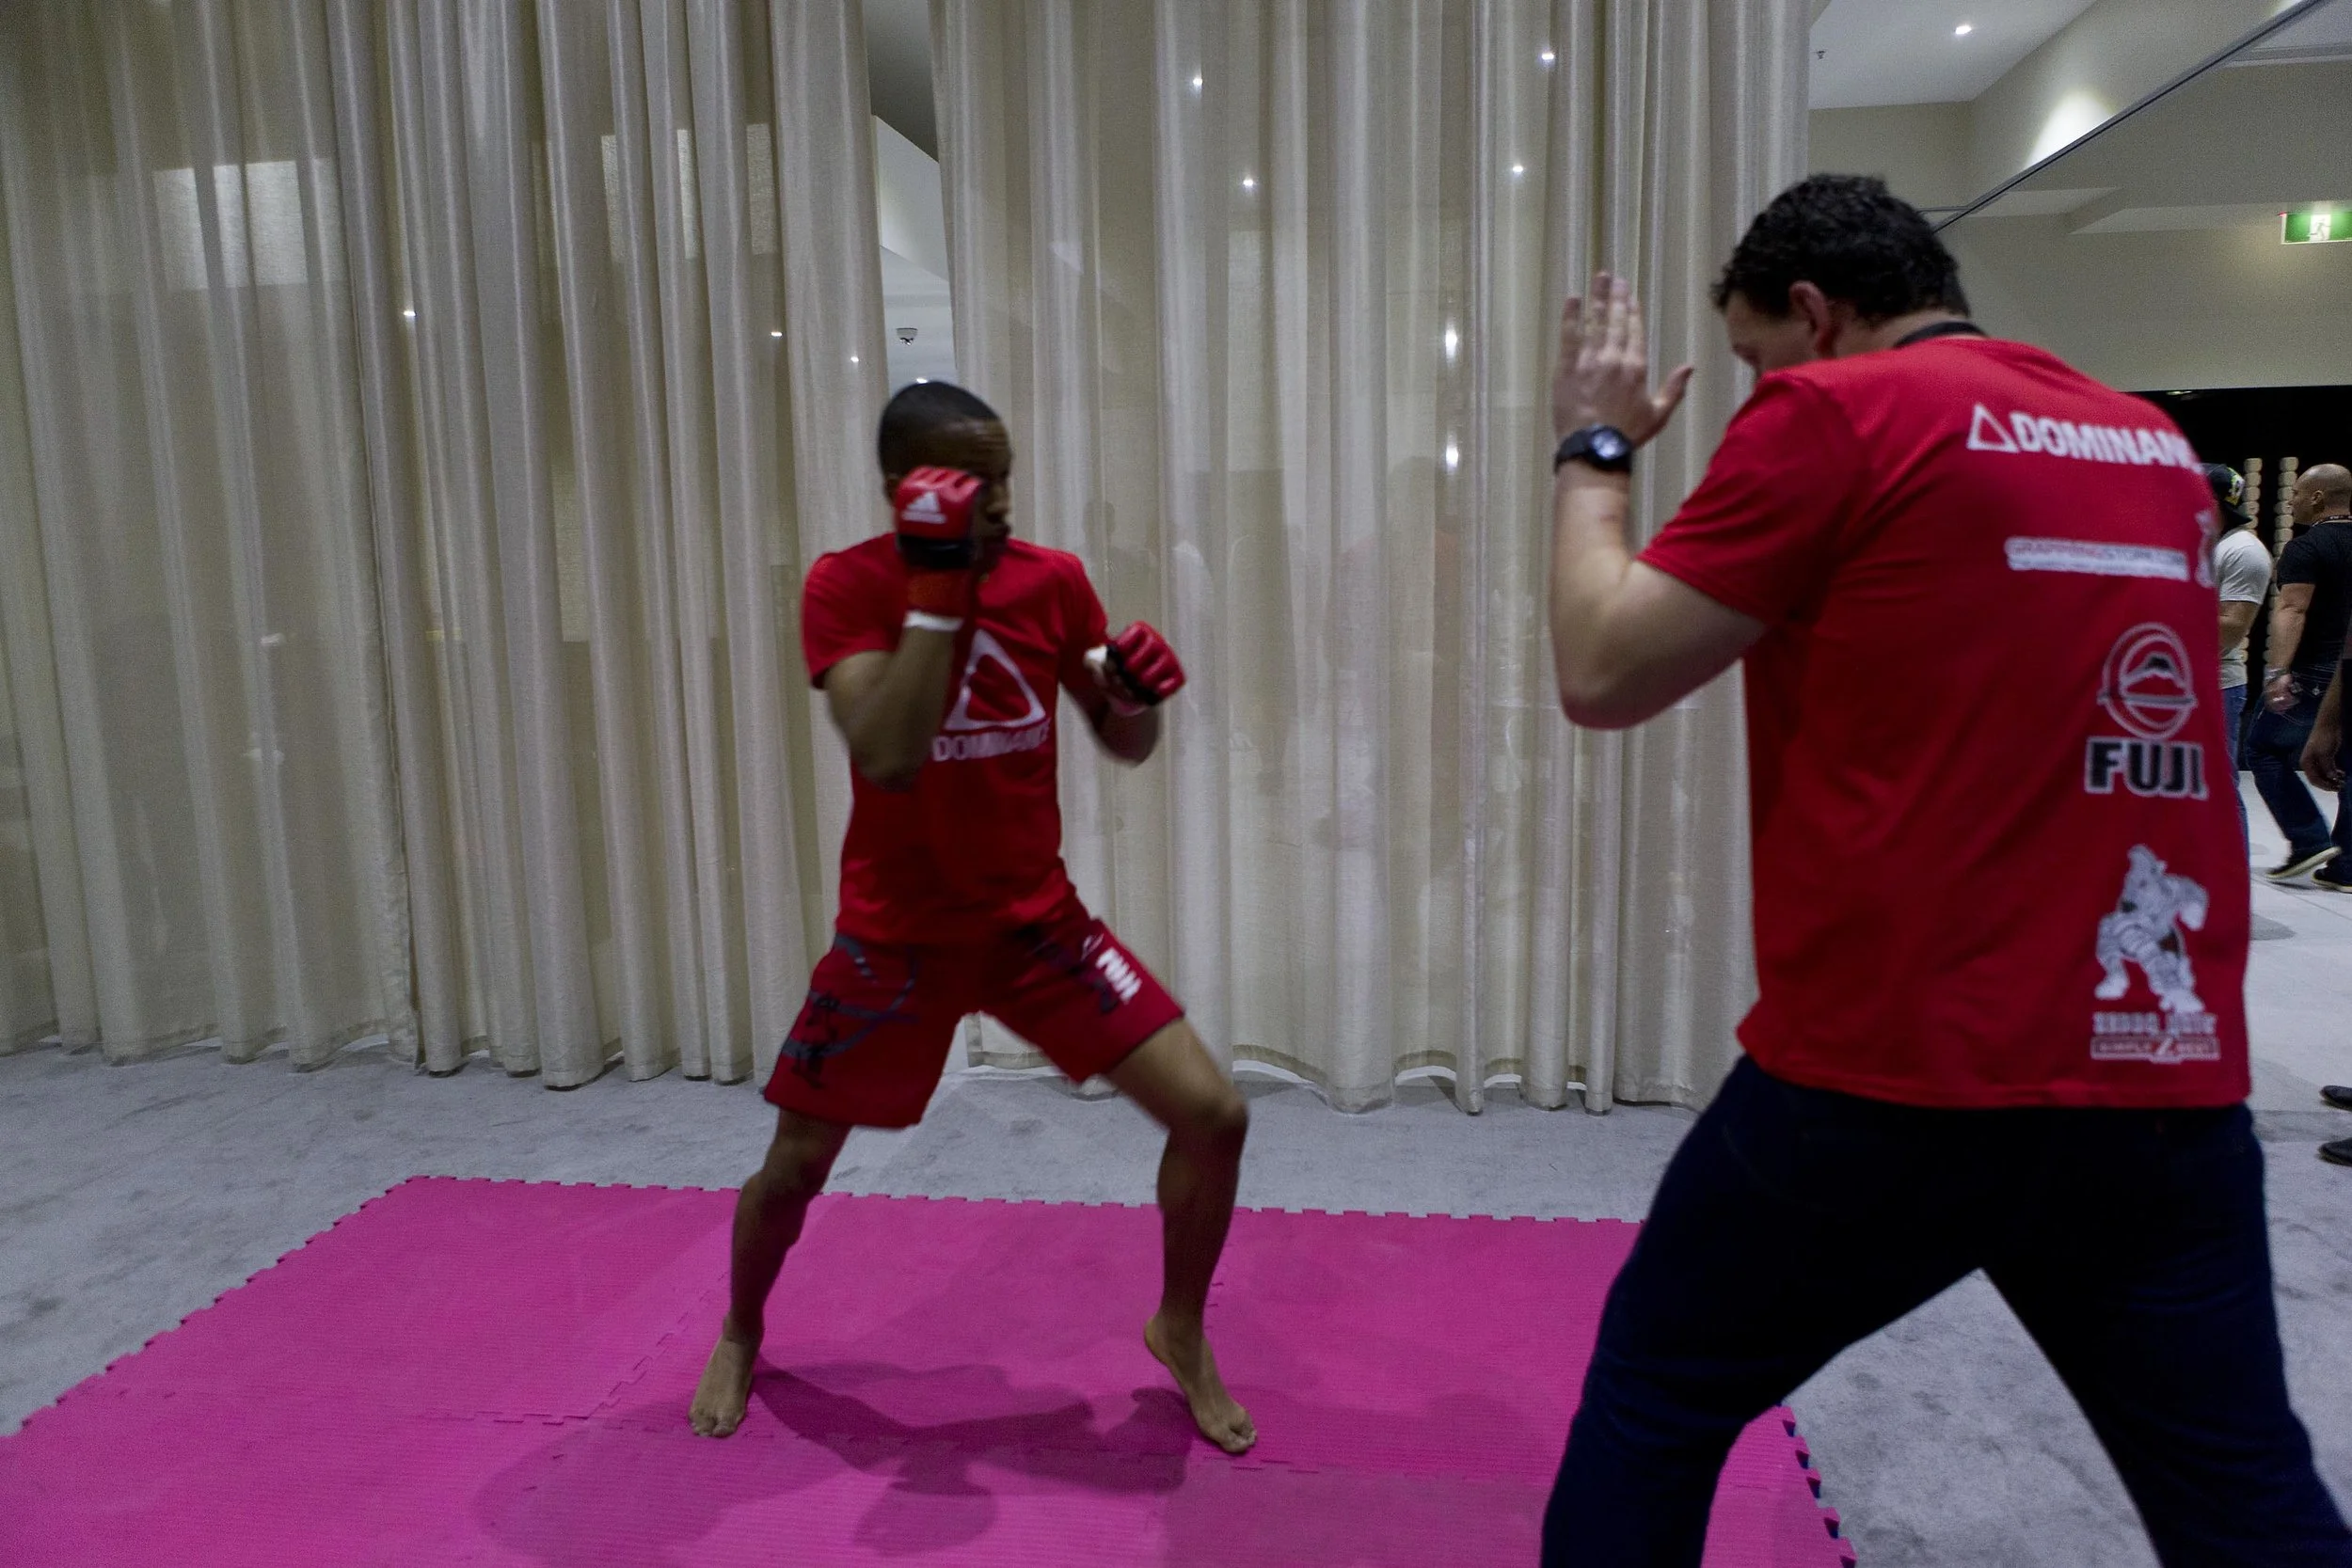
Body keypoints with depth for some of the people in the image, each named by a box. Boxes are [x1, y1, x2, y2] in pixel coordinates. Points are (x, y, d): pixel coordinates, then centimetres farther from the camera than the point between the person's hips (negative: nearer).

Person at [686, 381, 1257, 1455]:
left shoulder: (1053, 580, -6)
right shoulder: (846, 586, -15)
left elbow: (1126, 748, 4)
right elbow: (888, 757, -30)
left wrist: (1136, 696, -19)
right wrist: (937, 588, -31)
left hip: (1037, 921, 2)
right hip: (895, 936, -2)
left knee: (1214, 1114, -6)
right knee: (793, 1167, 9)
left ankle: (1181, 1331, 21)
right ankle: (739, 1337, 43)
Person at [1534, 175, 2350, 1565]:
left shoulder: (1833, 415, -7)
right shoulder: (2156, 446, 14)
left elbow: (1603, 674, -6)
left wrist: (1594, 449, 7)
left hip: (1898, 1074, -6)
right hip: (2170, 1080, 6)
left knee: (1651, 1409, 14)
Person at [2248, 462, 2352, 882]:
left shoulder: (2306, 547, -10)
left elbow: (2292, 610, -23)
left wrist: (2277, 671, -31)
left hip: (2314, 677, -7)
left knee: (2264, 749, 6)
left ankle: (2310, 841, -2)